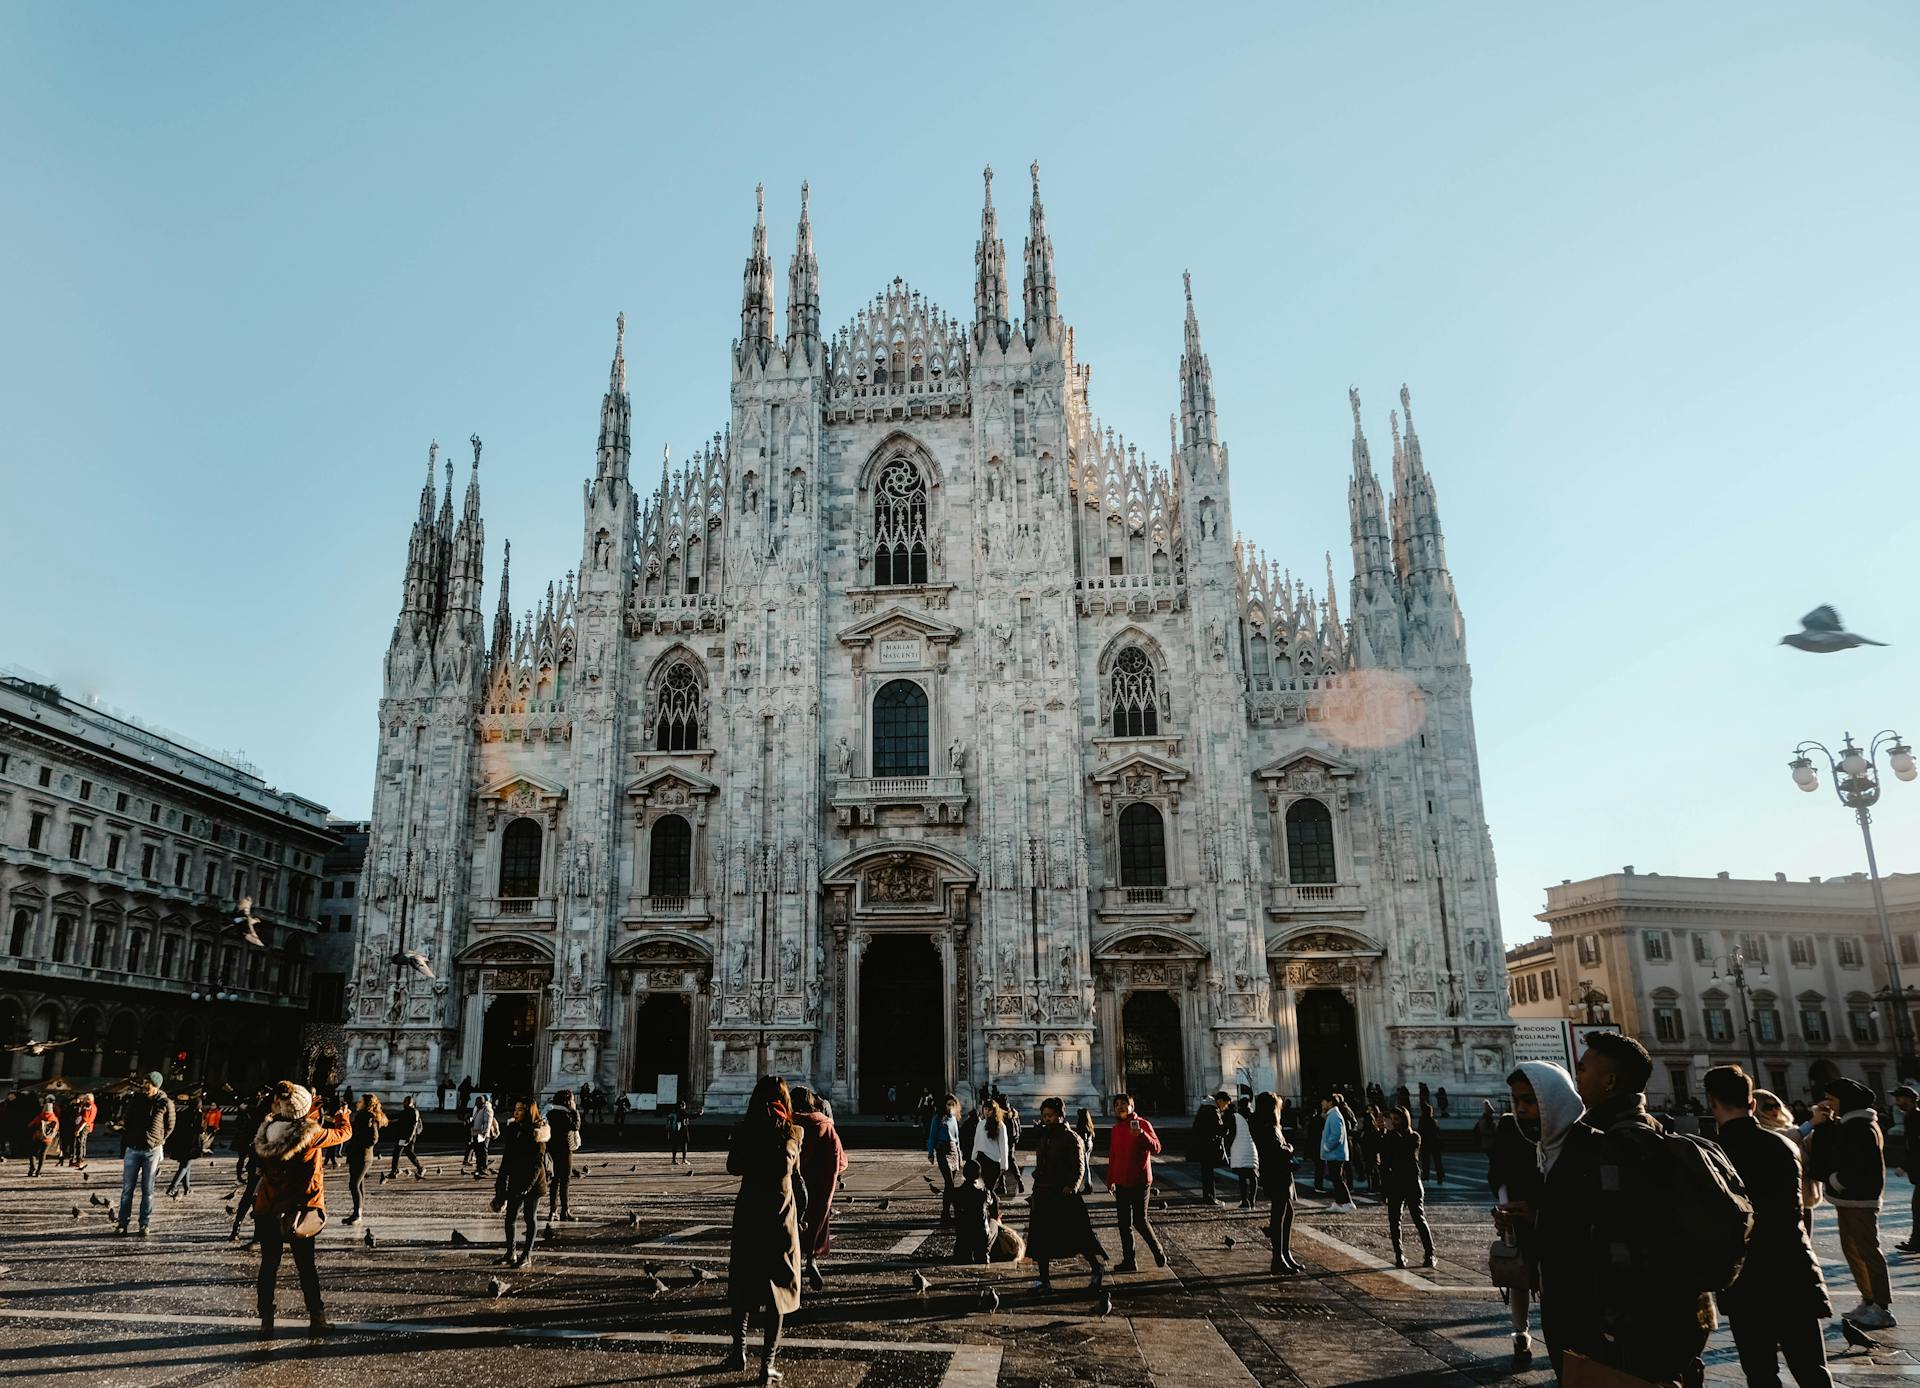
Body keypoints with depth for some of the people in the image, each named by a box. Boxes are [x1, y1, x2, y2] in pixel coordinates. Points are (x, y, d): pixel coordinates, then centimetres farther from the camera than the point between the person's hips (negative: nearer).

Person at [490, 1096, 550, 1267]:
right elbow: (507, 1159, 11)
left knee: (529, 1218, 4)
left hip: (533, 1182, -6)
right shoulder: (512, 1130, 5)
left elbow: (538, 1163, -16)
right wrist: (501, 1185, 10)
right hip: (515, 1181, 6)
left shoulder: (538, 1134, -14)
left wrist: (527, 1185, -22)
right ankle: (510, 1252, 19)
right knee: (510, 1216, 5)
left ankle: (527, 1255, 15)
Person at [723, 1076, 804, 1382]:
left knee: (742, 1285, 19)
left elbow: (733, 1168, 4)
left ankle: (739, 1352, 28)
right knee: (777, 1289, 7)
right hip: (781, 1218, -1)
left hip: (748, 1214, 1)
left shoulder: (744, 1131, -8)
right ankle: (767, 1363, 5)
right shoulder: (793, 1134, -7)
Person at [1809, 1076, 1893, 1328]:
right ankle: (1868, 1302, 22)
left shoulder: (1861, 1127, -17)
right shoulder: (1845, 1124, 12)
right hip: (1847, 1199, 10)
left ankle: (1882, 1308, 0)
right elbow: (1827, 1151, 15)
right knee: (1852, 1250, 14)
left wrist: (1834, 1181, -10)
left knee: (1867, 1251, -5)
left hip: (1860, 1200, -10)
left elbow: (1857, 1167, -23)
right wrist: (1821, 1125, 2)